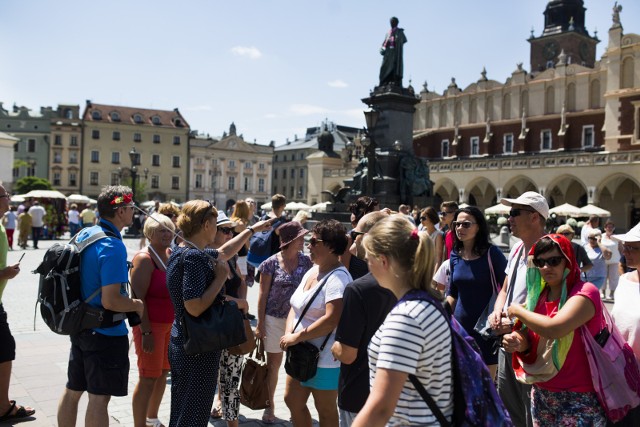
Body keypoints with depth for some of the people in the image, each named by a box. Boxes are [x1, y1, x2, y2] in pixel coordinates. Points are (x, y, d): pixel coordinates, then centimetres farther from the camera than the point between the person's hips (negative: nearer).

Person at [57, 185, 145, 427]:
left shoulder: (83, 234, 4)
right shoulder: (112, 246, -23)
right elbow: (110, 301, -27)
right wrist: (137, 305, -10)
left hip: (79, 325, 9)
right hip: (106, 333, -9)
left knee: (72, 390, 19)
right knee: (99, 397, 2)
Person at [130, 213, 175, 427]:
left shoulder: (171, 254, 8)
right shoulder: (144, 259, -16)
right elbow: (138, 297, -20)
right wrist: (146, 332, -23)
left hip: (171, 324, 8)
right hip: (151, 325, -8)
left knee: (163, 372, 17)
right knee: (148, 378, -2)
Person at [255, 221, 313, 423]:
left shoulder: (305, 261, -2)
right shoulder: (271, 263, -9)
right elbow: (263, 294, -5)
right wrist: (260, 324, -6)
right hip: (274, 318, -2)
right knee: (273, 363, 10)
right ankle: (270, 406, 26)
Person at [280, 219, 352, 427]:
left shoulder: (338, 277, -21)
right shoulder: (312, 270, 8)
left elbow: (332, 320, -31)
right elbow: (296, 306, 10)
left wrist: (297, 337, -23)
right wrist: (289, 333, -8)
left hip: (324, 358, -9)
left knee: (325, 410, 8)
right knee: (293, 401, 18)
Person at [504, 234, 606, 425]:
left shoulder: (585, 293, -16)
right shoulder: (539, 295, 3)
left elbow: (553, 329, -31)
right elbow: (535, 345, 8)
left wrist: (518, 311, -16)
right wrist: (520, 344, -14)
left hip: (578, 400, -6)